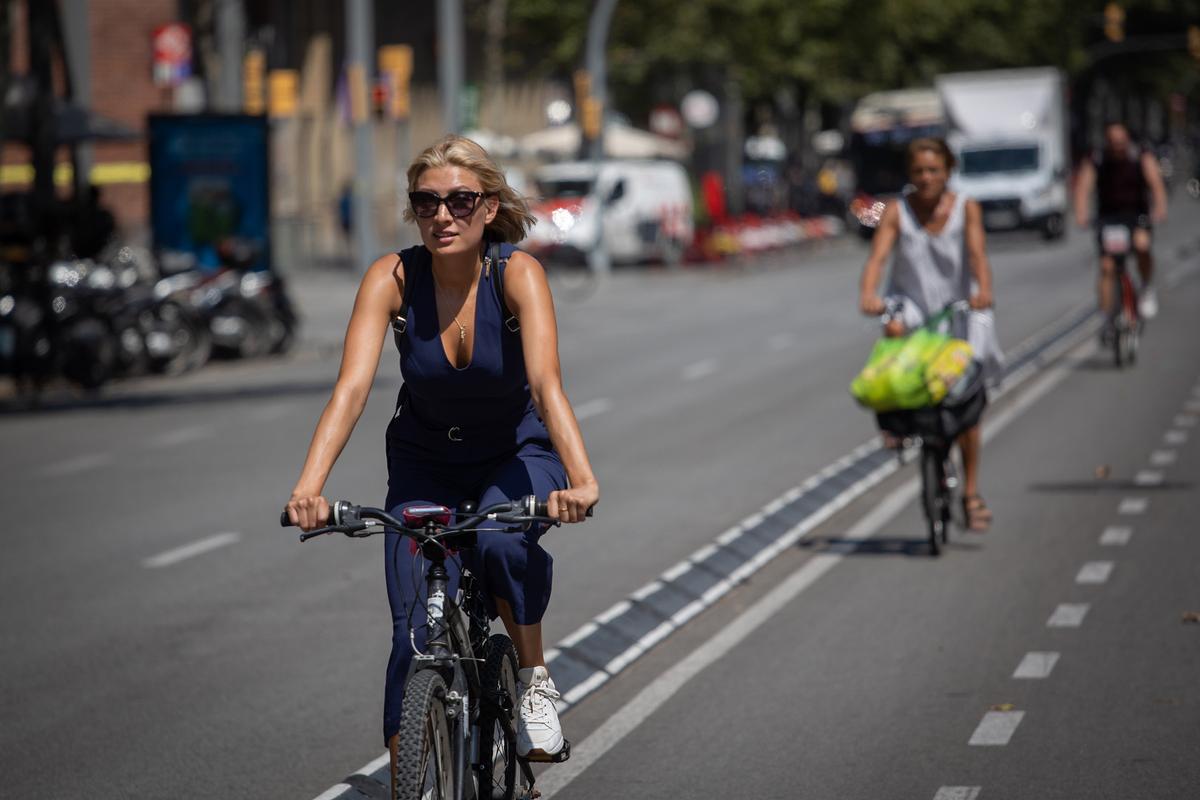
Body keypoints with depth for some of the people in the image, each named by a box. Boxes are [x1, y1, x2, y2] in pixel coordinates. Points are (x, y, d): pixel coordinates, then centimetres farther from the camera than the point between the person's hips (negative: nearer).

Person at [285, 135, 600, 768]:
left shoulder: (517, 274, -24)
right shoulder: (392, 277, -20)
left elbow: (546, 382, -37)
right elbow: (352, 387, -30)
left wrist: (581, 479, -54)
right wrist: (309, 487, -46)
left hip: (516, 454, -1)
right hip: (425, 461, 2)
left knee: (500, 543, -33)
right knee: (415, 628, -11)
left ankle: (534, 676, -8)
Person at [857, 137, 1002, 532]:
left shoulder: (966, 208, -8)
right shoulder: (897, 211, -8)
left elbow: (977, 253, -22)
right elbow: (878, 256, -20)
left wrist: (983, 291, -41)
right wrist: (867, 296, -39)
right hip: (912, 305, 0)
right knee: (894, 330, -33)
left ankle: (971, 493, 12)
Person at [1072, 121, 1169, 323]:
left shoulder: (1142, 158, -6)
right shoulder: (1094, 162, -6)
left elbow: (1155, 181, -20)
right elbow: (1083, 187, -20)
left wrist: (1160, 207, -39)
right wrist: (1081, 214, -39)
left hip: (1137, 215, -1)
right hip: (1108, 217, 1)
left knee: (1142, 244, -32)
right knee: (1107, 268, -11)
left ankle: (1148, 288, -7)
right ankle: (1107, 318, -3)